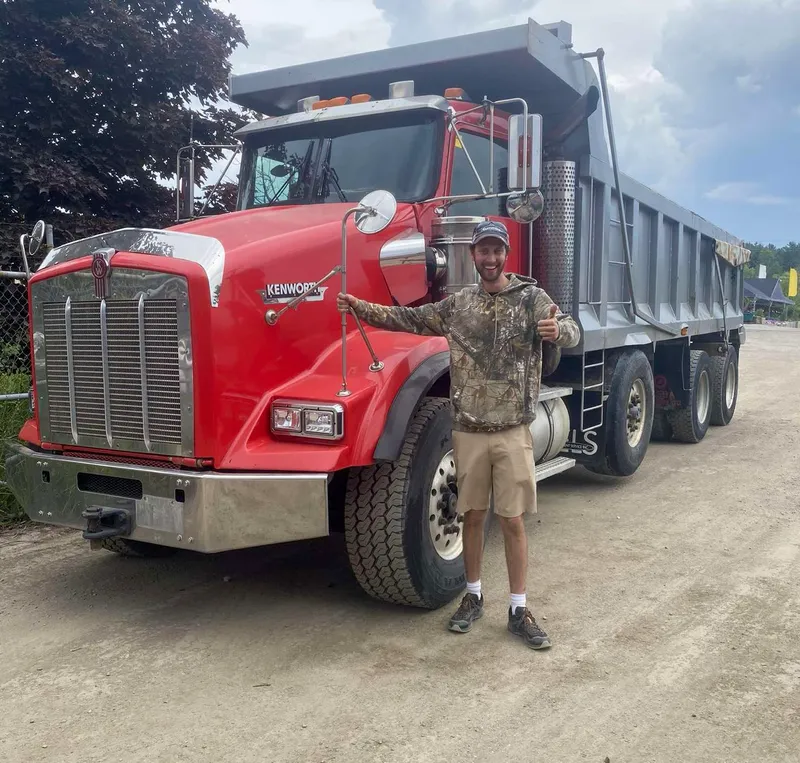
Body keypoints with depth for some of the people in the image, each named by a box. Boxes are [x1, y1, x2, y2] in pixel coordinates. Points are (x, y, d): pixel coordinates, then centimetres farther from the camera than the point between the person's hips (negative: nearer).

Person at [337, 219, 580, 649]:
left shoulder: (530, 297, -3)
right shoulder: (458, 304, 7)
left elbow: (571, 333, -13)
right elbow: (409, 319, 12)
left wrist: (557, 330, -38)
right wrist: (360, 307, 2)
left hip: (512, 430, -2)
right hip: (468, 430, 2)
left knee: (512, 520, 2)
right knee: (473, 516, 12)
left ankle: (519, 610, 14)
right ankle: (473, 596, 28)